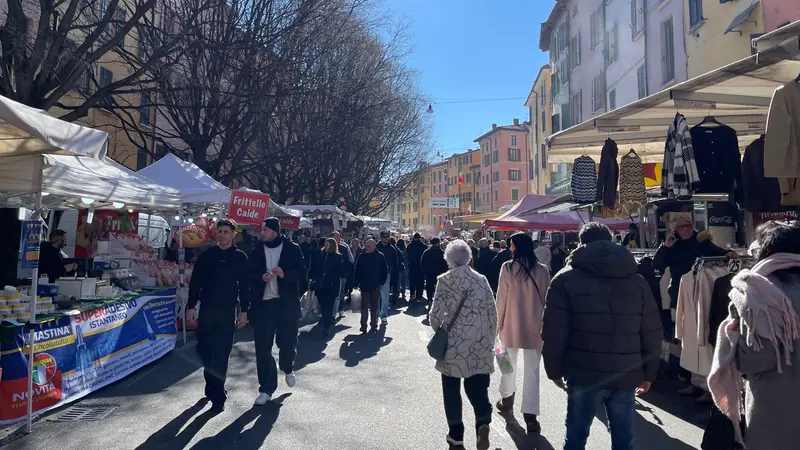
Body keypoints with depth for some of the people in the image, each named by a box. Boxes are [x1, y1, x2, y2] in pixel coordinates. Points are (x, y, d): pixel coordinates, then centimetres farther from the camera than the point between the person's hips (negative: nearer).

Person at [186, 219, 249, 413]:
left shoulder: (240, 257, 2)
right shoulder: (207, 255, 5)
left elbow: (244, 286, 2)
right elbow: (195, 281, 5)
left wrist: (243, 310, -2)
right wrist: (191, 306, 0)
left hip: (228, 310, -2)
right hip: (207, 308, 2)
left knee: (221, 353, -2)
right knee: (204, 350, 7)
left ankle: (217, 395, 6)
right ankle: (214, 387, 28)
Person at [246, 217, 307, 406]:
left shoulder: (292, 248, -1)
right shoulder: (257, 251, 6)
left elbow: (302, 273, -4)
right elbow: (250, 275, 8)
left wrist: (285, 274, -22)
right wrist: (261, 277, -14)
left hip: (287, 303, -2)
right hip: (263, 303, 2)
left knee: (287, 342, 5)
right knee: (262, 347, 2)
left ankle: (288, 369, 39)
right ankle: (266, 388, 15)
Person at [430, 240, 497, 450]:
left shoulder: (445, 280, -8)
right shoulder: (481, 279, 1)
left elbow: (436, 314, -9)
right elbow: (492, 314, 3)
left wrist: (439, 332, 11)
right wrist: (490, 340, 14)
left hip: (453, 342, -2)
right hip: (479, 345, 2)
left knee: (452, 390, 13)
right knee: (477, 387, 13)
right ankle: (483, 423, -10)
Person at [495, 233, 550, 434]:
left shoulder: (508, 267, -10)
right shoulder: (542, 270, -3)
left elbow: (502, 297, -7)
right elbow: (546, 299, 3)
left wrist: (500, 322, 4)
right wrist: (544, 322, 15)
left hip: (512, 324, -1)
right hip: (535, 325, 1)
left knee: (510, 362, 19)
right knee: (532, 369, 3)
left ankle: (507, 399, 35)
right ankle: (530, 415, 0)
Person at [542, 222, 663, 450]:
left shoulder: (566, 279, -3)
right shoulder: (637, 280, 8)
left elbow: (554, 332, -8)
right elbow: (652, 332, 8)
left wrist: (554, 370, 3)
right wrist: (648, 373, 16)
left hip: (584, 375, -3)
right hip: (626, 376, 3)